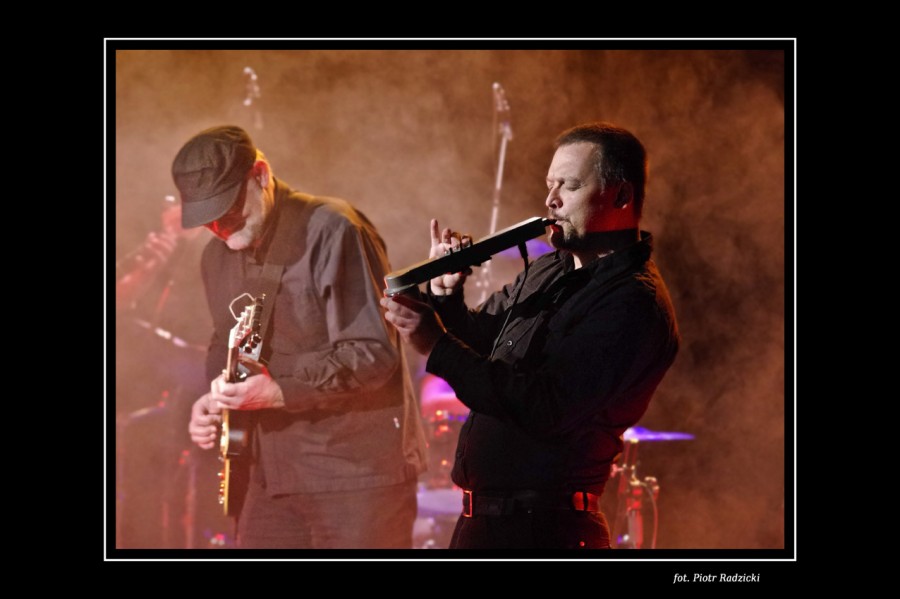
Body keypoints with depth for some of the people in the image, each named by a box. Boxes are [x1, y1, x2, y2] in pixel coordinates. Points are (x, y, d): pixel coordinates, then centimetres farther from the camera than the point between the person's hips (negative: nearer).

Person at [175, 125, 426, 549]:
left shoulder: (331, 232, -14)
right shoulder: (218, 256, 12)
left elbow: (373, 352, -19)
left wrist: (279, 391, -25)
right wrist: (213, 401, 7)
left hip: (359, 470, -8)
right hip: (275, 474, 8)